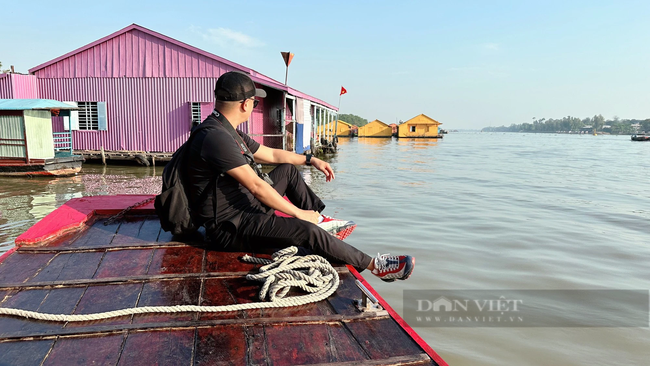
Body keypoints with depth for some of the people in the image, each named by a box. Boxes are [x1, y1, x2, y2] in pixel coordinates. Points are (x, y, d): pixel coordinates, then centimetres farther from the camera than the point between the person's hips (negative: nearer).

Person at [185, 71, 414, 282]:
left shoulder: (228, 132, 9)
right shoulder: (215, 137, -24)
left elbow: (272, 155, 21)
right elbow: (256, 187, -25)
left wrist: (310, 160, 23)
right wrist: (299, 213, -17)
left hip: (246, 209, 11)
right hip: (230, 227, -11)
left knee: (287, 170, 22)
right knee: (306, 231, -25)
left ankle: (319, 219, 24)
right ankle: (372, 264, -8)